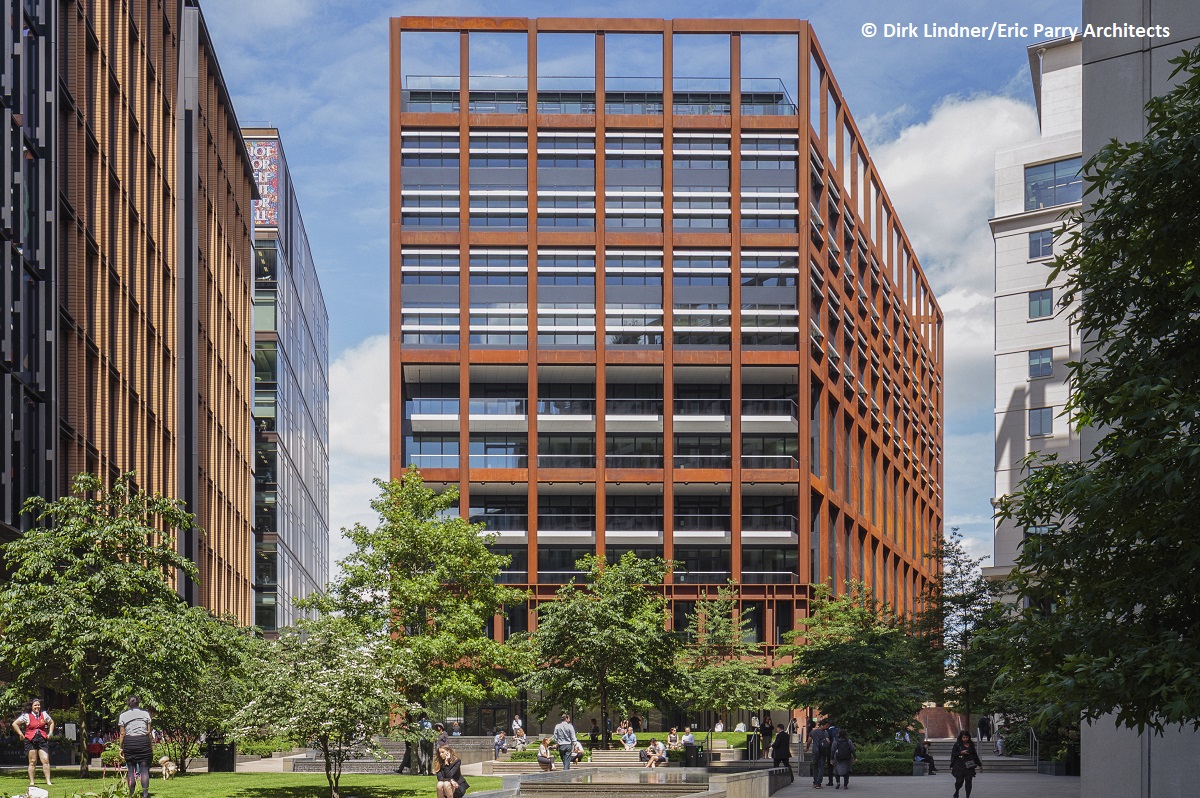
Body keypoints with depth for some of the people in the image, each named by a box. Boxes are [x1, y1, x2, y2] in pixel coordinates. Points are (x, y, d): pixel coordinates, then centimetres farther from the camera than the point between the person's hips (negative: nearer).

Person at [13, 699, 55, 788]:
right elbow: (14, 724, 4)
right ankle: (31, 782, 6)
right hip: (30, 741, -2)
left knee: (46, 760, -8)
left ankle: (48, 781, -8)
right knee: (32, 762, 0)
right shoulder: (26, 716, 1)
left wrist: (50, 733, 16)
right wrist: (21, 734, -1)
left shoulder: (44, 715, 11)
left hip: (43, 740, 2)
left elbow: (51, 723, 27)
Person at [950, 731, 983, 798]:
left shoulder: (971, 744, 6)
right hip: (959, 766, -2)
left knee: (968, 781, -4)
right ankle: (956, 792, 31)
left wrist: (979, 764, 16)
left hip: (969, 766, 2)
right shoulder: (957, 744, -3)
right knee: (959, 781, 0)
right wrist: (961, 753, -19)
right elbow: (953, 754, -5)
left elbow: (975, 754, 14)